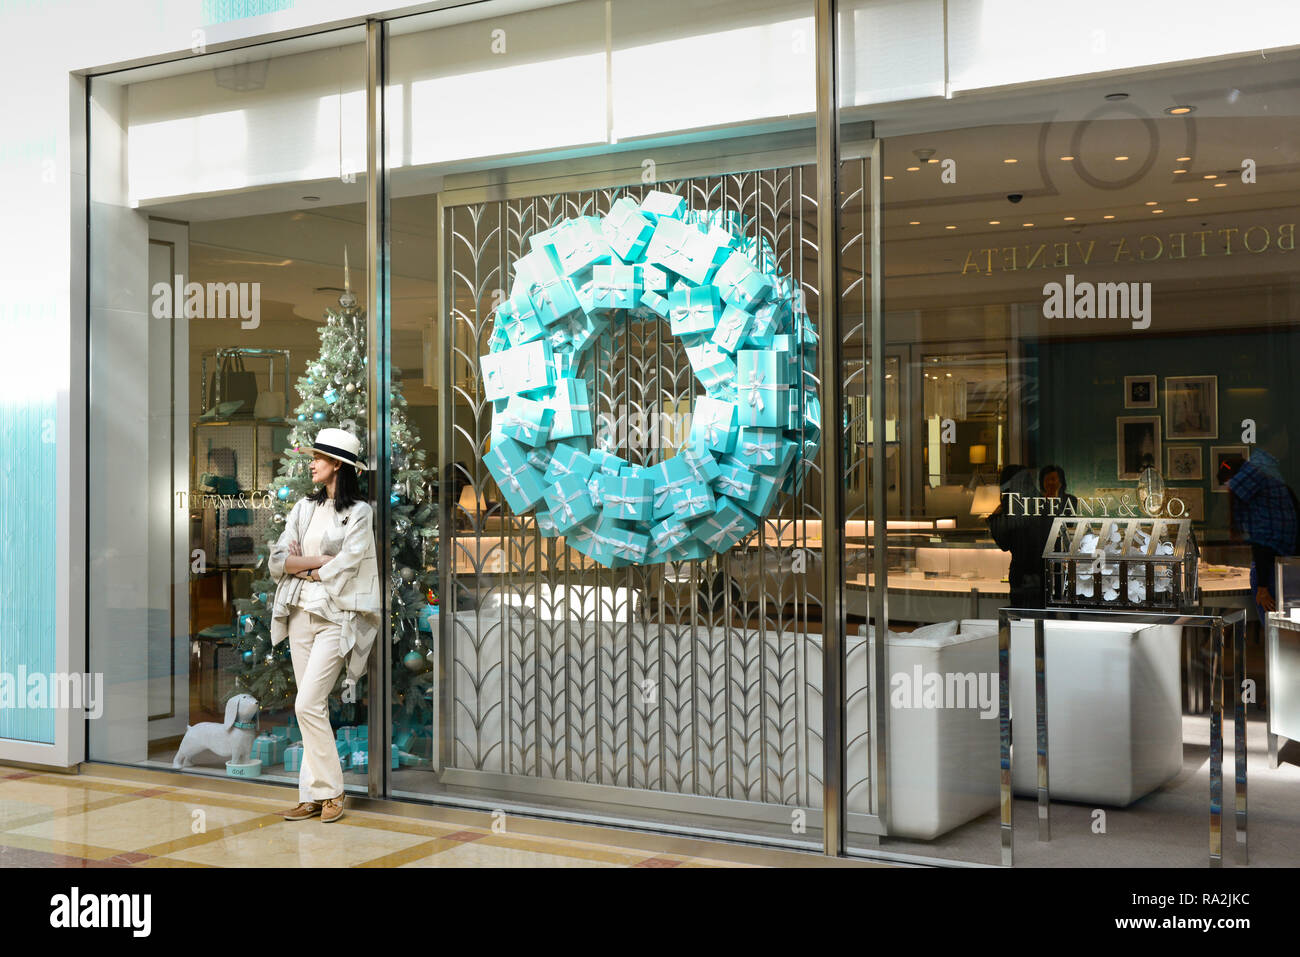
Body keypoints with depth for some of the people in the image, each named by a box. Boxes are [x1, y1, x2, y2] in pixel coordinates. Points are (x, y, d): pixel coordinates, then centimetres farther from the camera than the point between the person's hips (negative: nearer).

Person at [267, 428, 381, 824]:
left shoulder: (359, 512, -3)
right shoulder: (304, 507, 13)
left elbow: (344, 568, -11)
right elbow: (277, 561, 5)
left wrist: (303, 567, 0)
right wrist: (319, 560, -8)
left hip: (336, 616, -6)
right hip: (301, 613, 6)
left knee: (308, 704, -12)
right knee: (313, 706, 7)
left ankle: (330, 791, 0)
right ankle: (313, 796, 11)